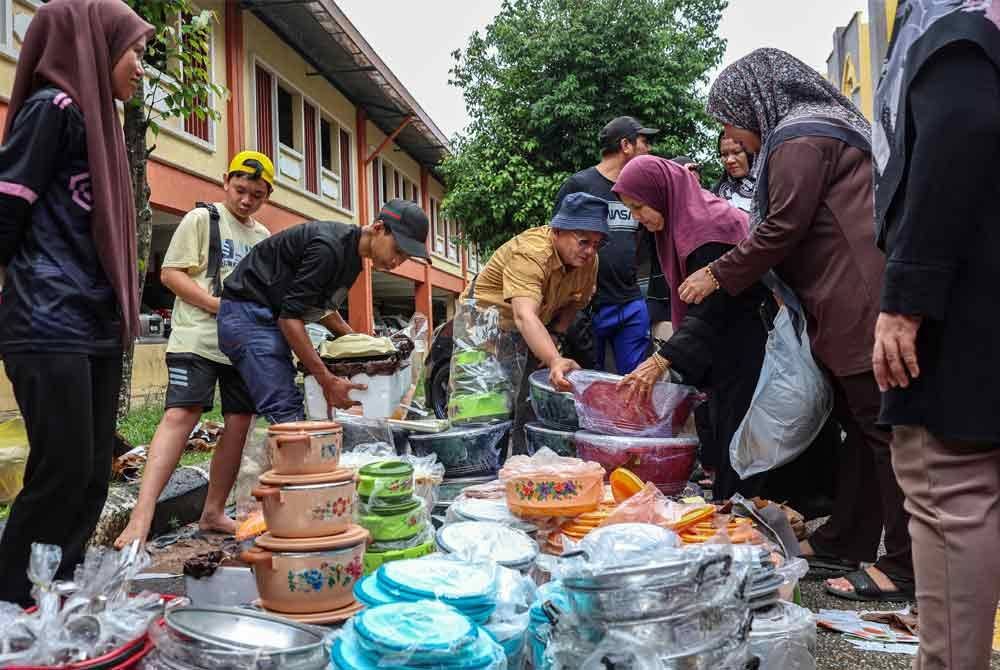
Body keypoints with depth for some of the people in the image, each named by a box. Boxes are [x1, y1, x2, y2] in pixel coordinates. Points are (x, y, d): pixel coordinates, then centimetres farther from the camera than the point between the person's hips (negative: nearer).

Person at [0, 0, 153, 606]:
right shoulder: (54, 107, -6)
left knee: (93, 476, 8)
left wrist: (118, 316, 14)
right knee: (63, 473, -6)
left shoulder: (97, 119, 20)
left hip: (97, 329, 8)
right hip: (51, 328, -8)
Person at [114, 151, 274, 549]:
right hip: (197, 338, -6)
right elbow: (170, 274, -4)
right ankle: (141, 517, -18)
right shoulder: (201, 219, 2)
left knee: (239, 423, 4)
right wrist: (218, 304, -15)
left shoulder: (264, 237, 18)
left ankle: (213, 513, 16)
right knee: (181, 414, -17)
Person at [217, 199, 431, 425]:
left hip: (271, 318, 9)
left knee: (294, 409, 4)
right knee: (286, 413, -17)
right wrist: (328, 381, -24)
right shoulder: (329, 247, -24)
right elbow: (289, 316, -24)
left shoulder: (353, 257, 6)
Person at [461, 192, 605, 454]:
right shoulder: (529, 253, -34)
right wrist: (555, 361, -62)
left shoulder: (589, 261, -12)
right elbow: (525, 316, -48)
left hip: (533, 331, 6)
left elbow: (574, 304, 4)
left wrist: (554, 338, -11)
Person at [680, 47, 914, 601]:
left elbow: (782, 229, -13)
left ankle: (905, 570, 2)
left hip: (861, 307, -11)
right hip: (853, 309, 11)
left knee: (881, 430, -6)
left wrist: (719, 275, -1)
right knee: (860, 426, 13)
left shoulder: (799, 139, -8)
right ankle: (843, 541, 23)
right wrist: (730, 269, 19)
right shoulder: (820, 127, 24)